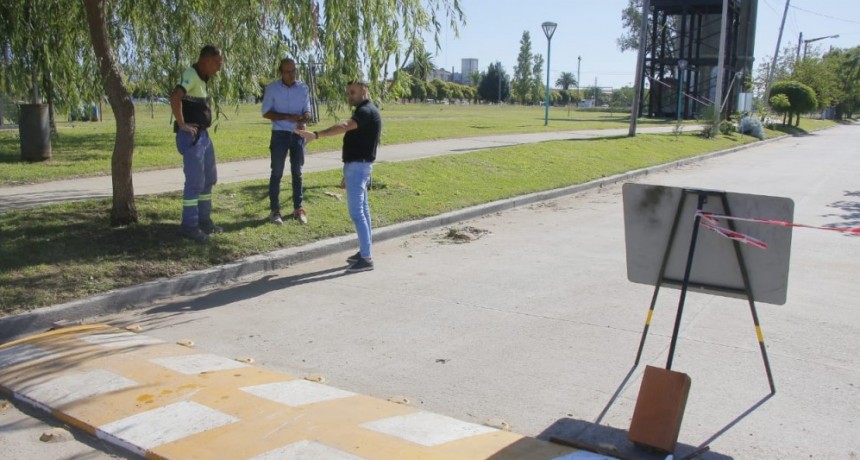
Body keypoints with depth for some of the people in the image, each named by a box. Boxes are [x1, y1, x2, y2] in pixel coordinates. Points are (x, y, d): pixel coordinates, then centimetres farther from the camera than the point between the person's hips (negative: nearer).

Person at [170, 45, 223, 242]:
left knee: (209, 178, 17)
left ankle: (204, 220, 27)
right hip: (191, 136, -10)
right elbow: (175, 97, -32)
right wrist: (182, 124, -22)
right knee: (195, 181, -6)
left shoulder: (201, 77, 14)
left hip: (203, 135, 10)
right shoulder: (190, 75, -15)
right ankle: (189, 226, 3)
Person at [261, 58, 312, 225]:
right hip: (280, 134, -2)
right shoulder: (272, 88, -6)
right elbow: (266, 113, -7)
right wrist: (287, 117, -20)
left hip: (298, 135, 2)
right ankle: (275, 210, 5)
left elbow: (307, 111, 2)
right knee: (277, 173, 0)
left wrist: (303, 119, -23)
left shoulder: (303, 88, 1)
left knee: (297, 173, 8)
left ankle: (298, 208, 15)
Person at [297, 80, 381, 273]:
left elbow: (344, 126, -34)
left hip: (358, 166, -11)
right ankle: (364, 252, 22)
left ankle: (366, 258, -9)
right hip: (357, 165, 11)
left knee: (356, 212, -11)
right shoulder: (364, 111, 18)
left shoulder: (366, 111, -15)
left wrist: (316, 134, -46)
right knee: (362, 210, 14)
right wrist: (348, 174, 24)